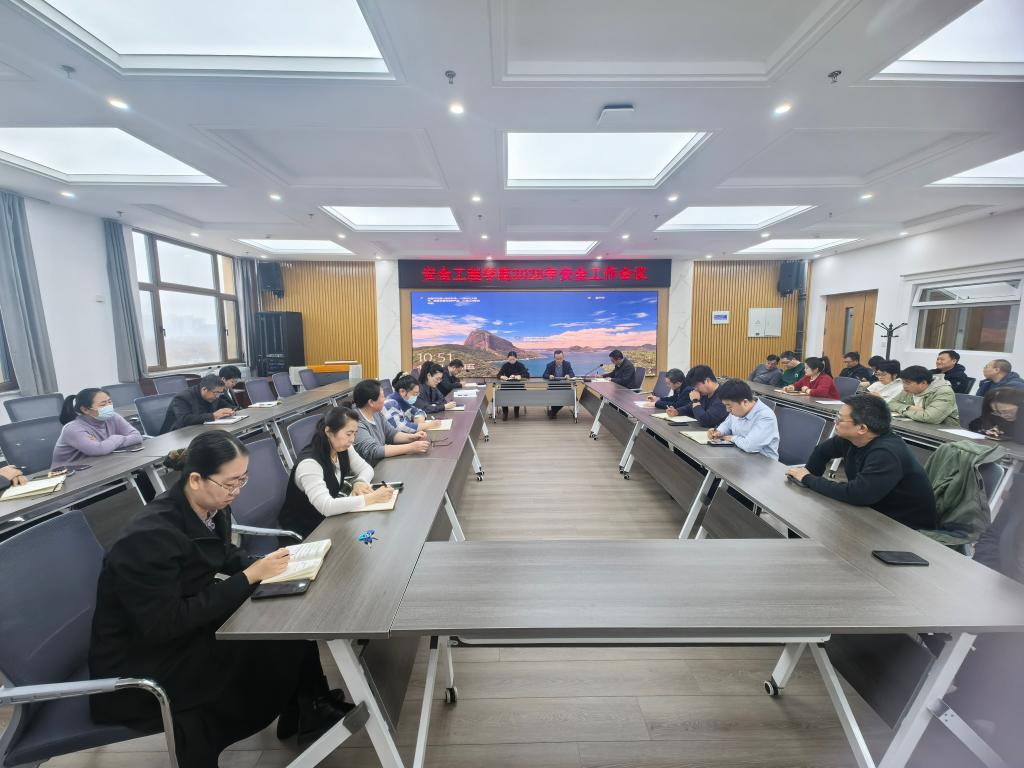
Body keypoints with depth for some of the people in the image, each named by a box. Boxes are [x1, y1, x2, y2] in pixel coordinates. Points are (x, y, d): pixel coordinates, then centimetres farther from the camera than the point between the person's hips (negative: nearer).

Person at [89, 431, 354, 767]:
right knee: (272, 647, -17)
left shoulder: (211, 508, -9)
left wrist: (265, 564, -11)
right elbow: (165, 624, -29)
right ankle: (308, 716, 12)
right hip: (137, 662, -7)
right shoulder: (150, 536, -31)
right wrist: (250, 577, -28)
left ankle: (307, 711, 15)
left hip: (186, 624, 7)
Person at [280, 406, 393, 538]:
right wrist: (372, 498, -41)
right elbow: (326, 507, -39)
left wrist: (360, 482, -20)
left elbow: (367, 468, 2)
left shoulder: (343, 448, -7)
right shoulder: (309, 463, -31)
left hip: (328, 517, 7)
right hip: (305, 528, -7)